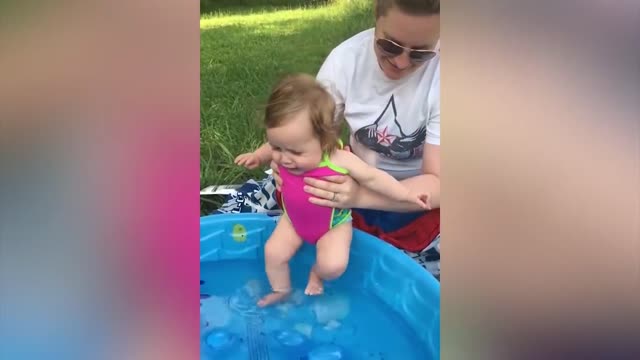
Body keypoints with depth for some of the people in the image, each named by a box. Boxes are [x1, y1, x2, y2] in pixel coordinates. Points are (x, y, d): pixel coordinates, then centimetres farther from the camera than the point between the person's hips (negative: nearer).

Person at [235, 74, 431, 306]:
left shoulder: (340, 160, -35)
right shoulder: (282, 152, -25)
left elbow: (372, 177, -19)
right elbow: (270, 149, 4)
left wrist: (406, 195, -14)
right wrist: (257, 156, -14)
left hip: (333, 224, -3)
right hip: (293, 220, 4)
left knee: (333, 265, -21)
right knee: (273, 252, -5)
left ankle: (317, 273, 17)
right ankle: (281, 291, 25)